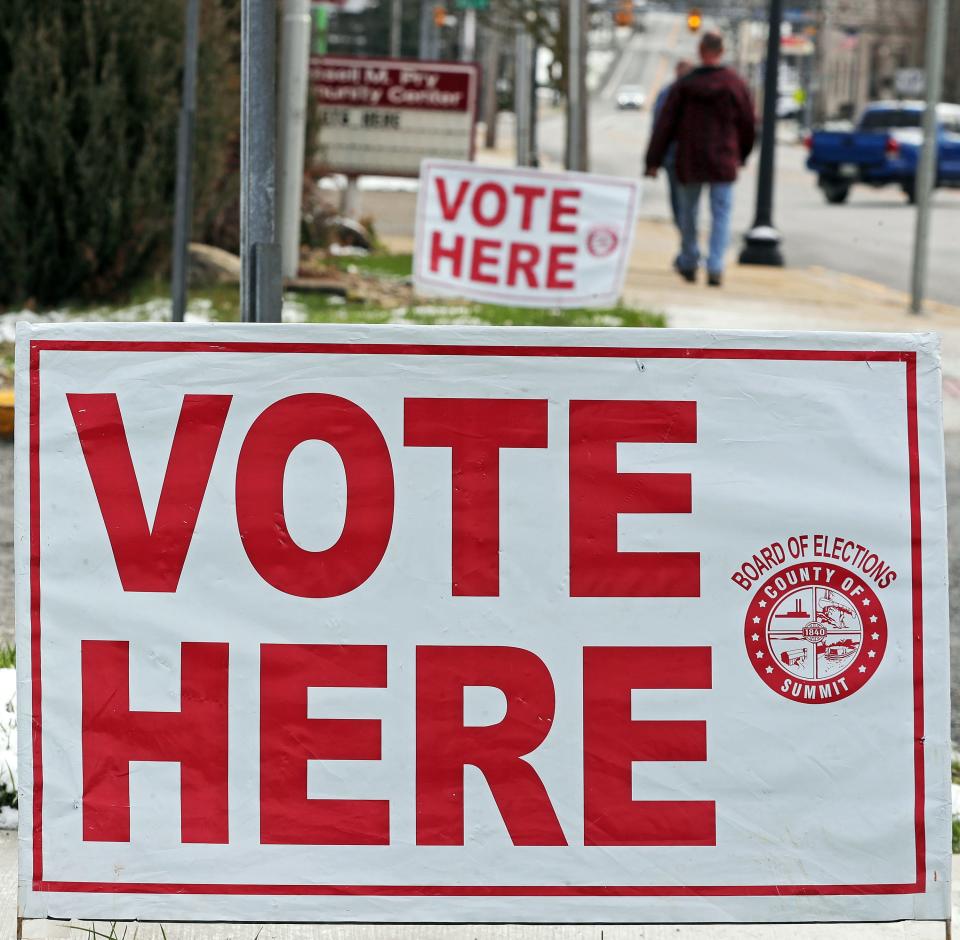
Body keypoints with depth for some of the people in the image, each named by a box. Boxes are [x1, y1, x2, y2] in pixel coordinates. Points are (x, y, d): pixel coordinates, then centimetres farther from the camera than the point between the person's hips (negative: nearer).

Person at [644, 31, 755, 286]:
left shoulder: (684, 85, -3)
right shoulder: (736, 85, -3)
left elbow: (665, 125, -4)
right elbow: (748, 124, 5)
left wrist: (653, 160, 0)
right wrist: (742, 155, 21)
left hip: (689, 162, 1)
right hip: (723, 162, -1)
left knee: (688, 212, 16)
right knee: (720, 214, 0)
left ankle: (689, 263, 26)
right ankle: (715, 268, -12)